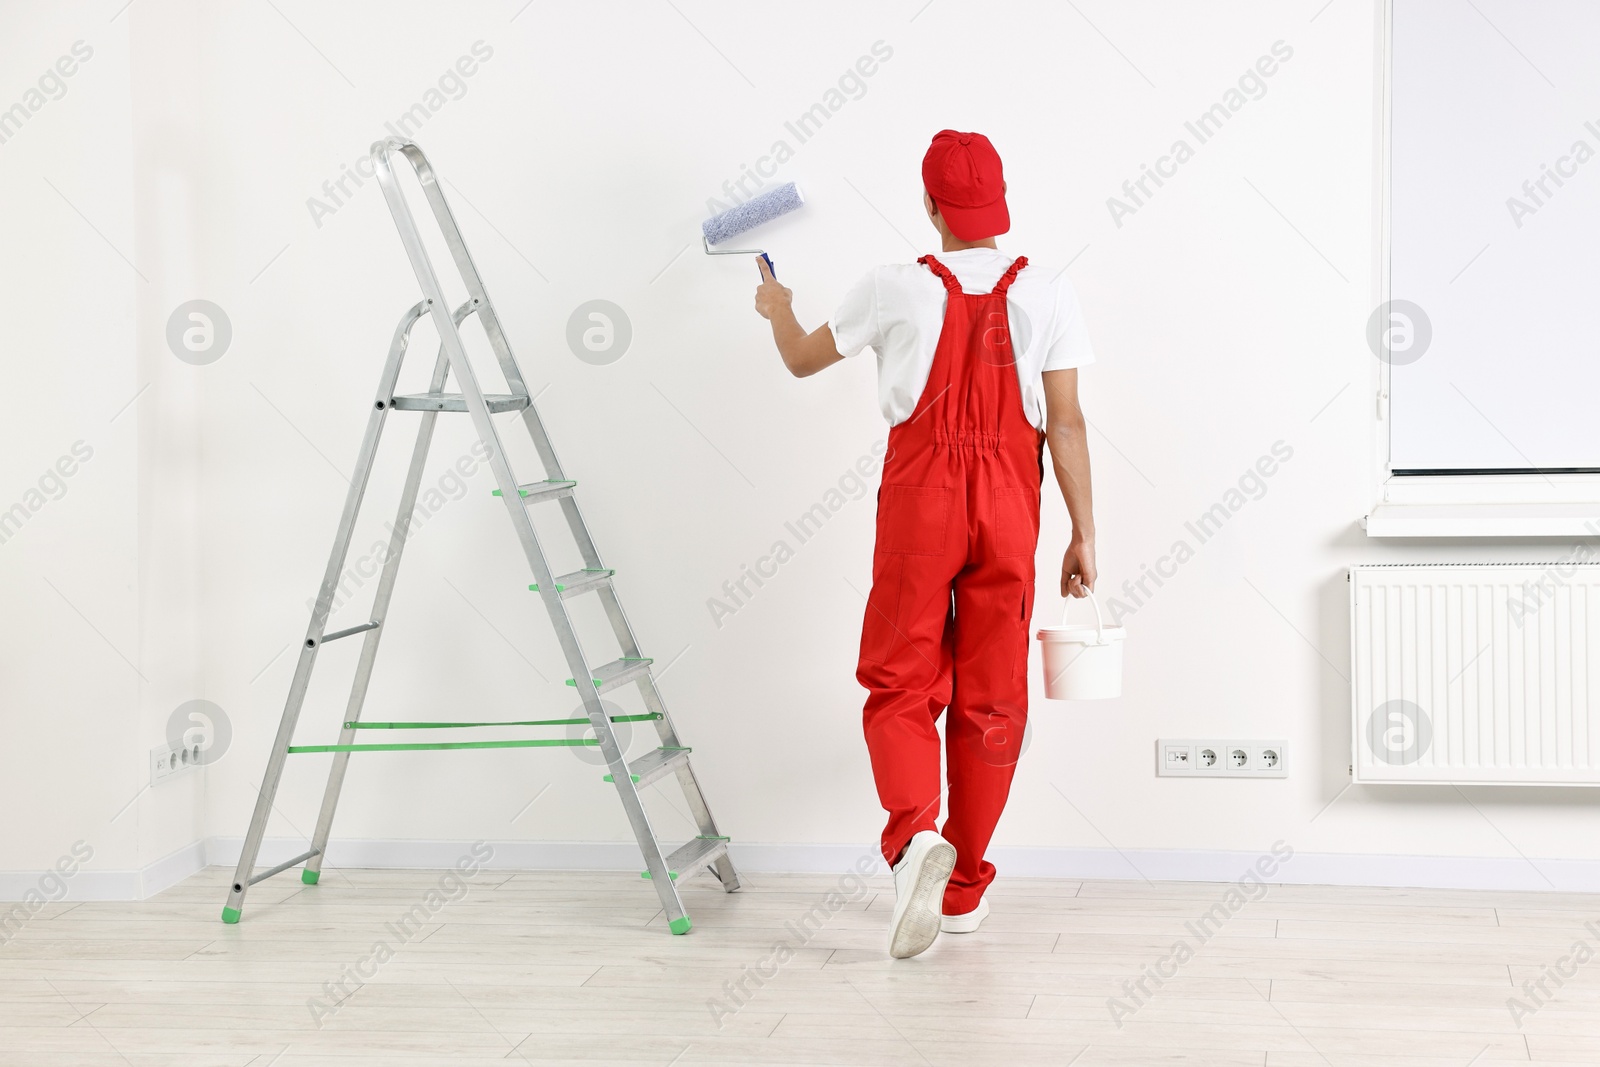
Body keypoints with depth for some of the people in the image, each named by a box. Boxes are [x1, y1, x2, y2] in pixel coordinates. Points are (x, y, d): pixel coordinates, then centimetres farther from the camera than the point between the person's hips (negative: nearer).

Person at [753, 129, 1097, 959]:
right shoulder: (1045, 293, 0)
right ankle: (963, 888, 18)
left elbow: (803, 360, 13)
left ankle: (916, 835, -21)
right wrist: (1083, 534, 3)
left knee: (900, 684, 6)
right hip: (1007, 511, 1)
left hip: (920, 500, -1)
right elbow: (1065, 422, -3)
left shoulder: (898, 289, -2)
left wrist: (777, 309, 35)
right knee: (989, 698, 10)